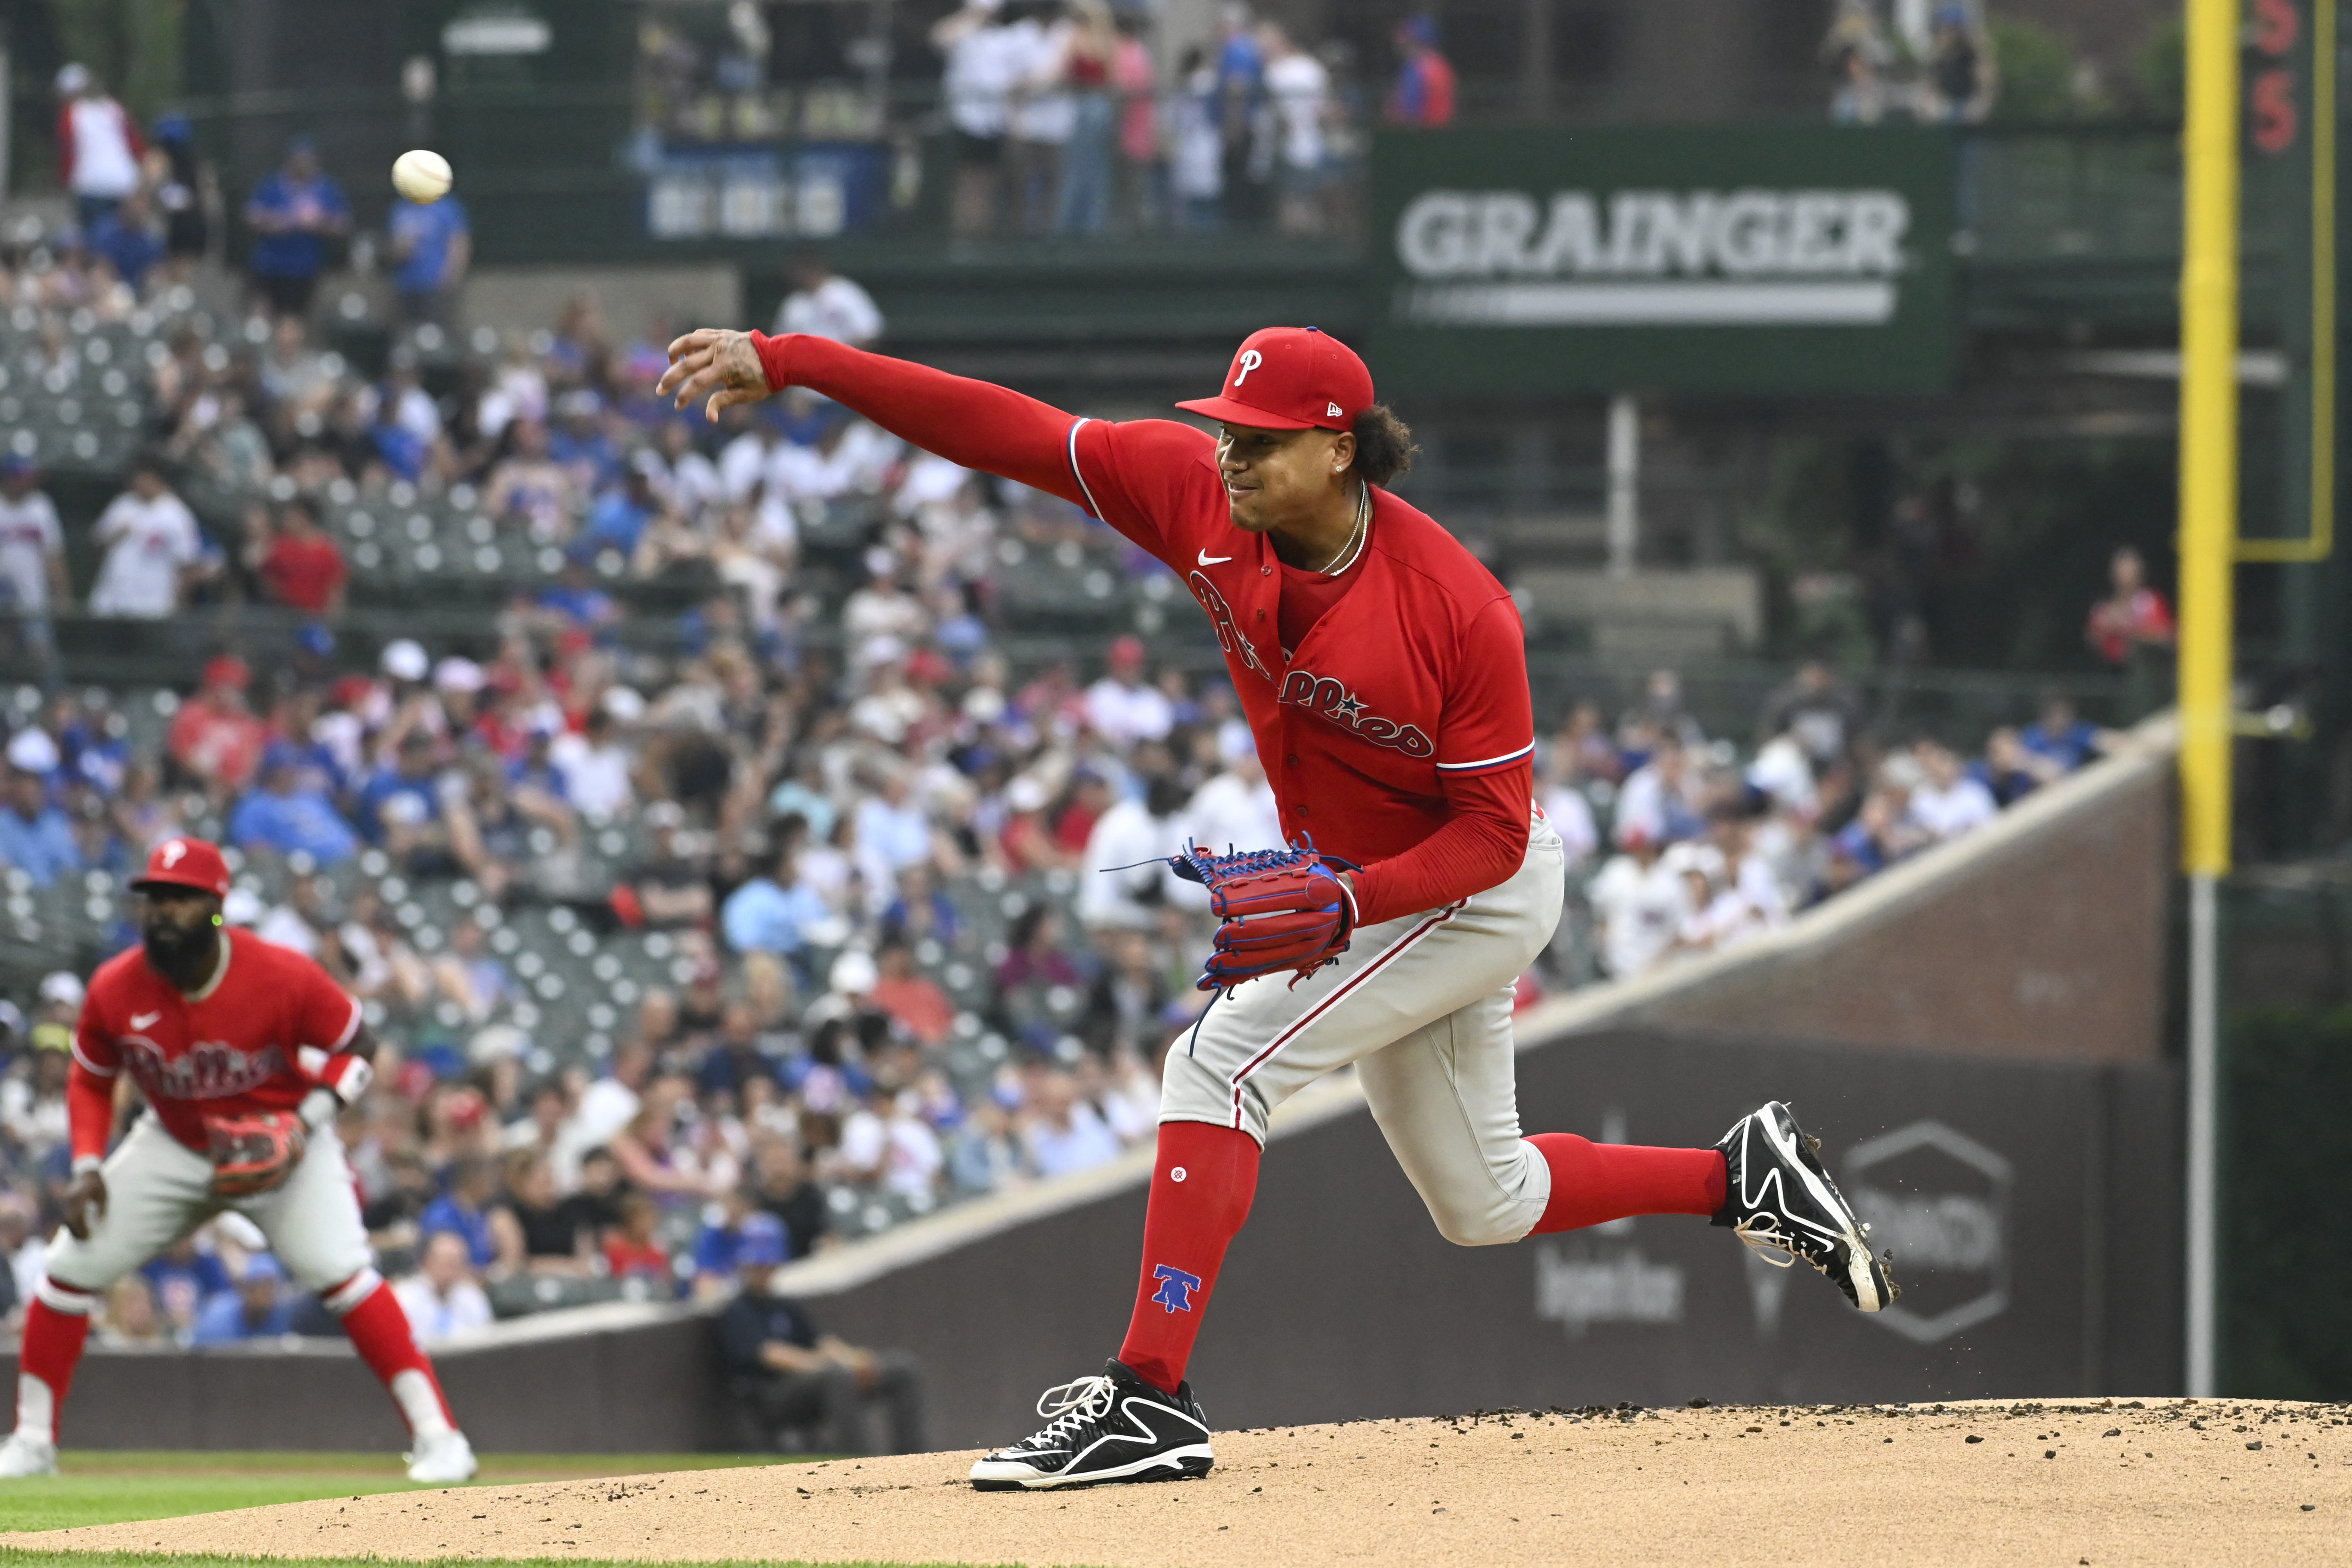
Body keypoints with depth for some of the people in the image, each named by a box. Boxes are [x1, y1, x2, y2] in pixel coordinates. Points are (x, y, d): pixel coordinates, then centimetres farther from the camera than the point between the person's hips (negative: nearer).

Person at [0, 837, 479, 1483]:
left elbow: (356, 1047, -11)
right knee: (72, 1270, -2)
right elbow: (91, 1080, 2)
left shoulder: (284, 978, -26)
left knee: (338, 1271, -23)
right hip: (173, 1143, 4)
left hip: (282, 1140, -4)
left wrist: (307, 1122, -25)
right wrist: (87, 1168, -10)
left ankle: (437, 1436, -20)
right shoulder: (115, 991, -17)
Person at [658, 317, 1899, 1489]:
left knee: (1224, 1060, -22)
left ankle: (1150, 1398, -24)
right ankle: (1743, 1177, 35)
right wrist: (788, 362, -25)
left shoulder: (1458, 607, -29)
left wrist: (1345, 905, -37)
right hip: (1351, 886, 8)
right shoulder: (1201, 498, -15)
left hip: (1479, 895, -8)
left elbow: (1493, 829, -23)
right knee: (1482, 1204, 17)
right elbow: (1003, 431, -18)